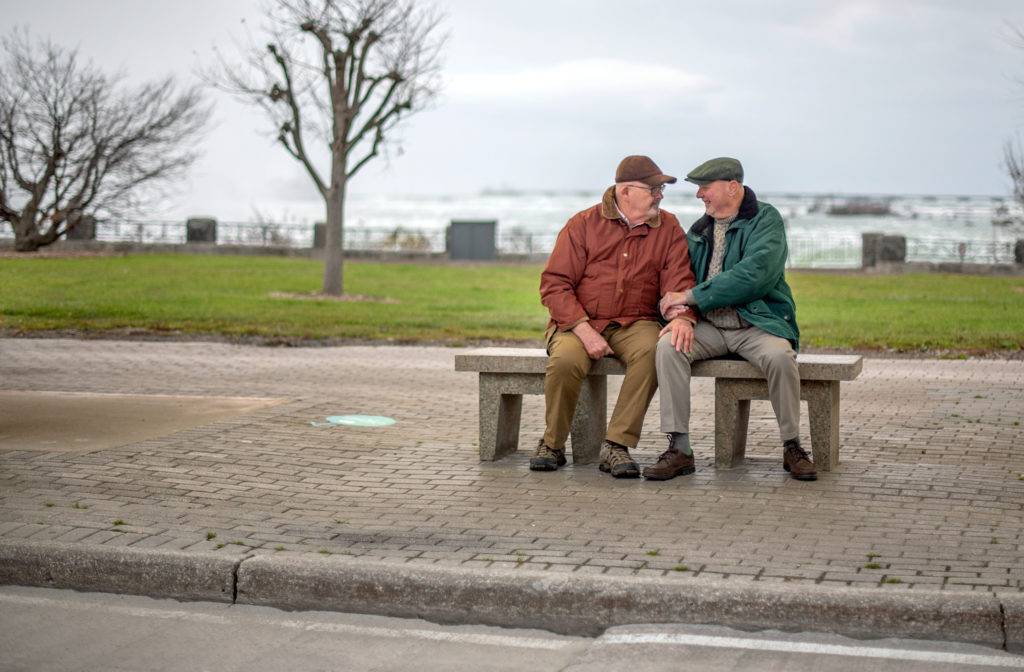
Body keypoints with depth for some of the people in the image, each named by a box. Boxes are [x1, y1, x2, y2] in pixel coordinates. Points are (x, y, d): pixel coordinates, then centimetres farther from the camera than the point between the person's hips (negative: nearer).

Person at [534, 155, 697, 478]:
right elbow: (554, 284, -4)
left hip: (635, 324, 2)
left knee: (653, 351, -33)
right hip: (578, 321, -1)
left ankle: (617, 445, -26)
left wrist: (681, 316, -24)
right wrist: (584, 330, -18)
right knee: (566, 359, -34)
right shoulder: (584, 224, 1)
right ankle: (552, 445, -9)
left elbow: (678, 279, -1)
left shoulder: (668, 228, 8)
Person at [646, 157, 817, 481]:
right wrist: (678, 312, -15)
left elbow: (754, 275, -19)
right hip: (709, 327, 4)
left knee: (779, 355, -35)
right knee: (668, 345, -25)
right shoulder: (700, 229, 15)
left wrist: (690, 296, -16)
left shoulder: (766, 219, -4)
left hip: (757, 323, -4)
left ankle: (792, 447, -14)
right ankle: (679, 449, -23)